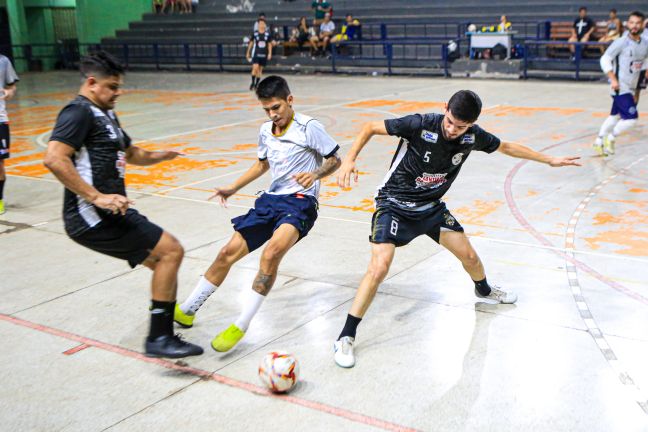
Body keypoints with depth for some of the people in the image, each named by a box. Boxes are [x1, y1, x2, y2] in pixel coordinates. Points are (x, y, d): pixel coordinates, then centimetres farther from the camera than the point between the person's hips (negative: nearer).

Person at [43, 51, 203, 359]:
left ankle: (164, 336, 21)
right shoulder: (79, 112, -10)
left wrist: (157, 156, 11)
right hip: (93, 218, -10)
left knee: (164, 261, 13)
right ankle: (158, 338, -10)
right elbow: (54, 159, -24)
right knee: (171, 251, -13)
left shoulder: (105, 114, 21)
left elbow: (131, 153, 33)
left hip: (111, 213, 10)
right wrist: (97, 197, -27)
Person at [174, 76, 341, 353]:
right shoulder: (265, 131, 10)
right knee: (228, 253, 3)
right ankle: (186, 311, 20)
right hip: (271, 199, 7)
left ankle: (241, 325, -22)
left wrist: (315, 175, -24)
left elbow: (335, 160, -4)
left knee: (271, 252, -33)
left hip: (300, 202, -6)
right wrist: (233, 188, 23)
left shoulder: (309, 128, -9)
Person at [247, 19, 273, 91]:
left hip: (264, 54, 2)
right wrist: (248, 53, 8)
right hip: (256, 54, -2)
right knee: (255, 68, -16)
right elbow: (251, 43, 7)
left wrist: (270, 53, -2)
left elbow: (270, 44, 6)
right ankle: (252, 83, -1)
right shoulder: (255, 33, -4)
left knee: (260, 69, 8)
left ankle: (256, 84, 19)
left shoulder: (267, 34, -1)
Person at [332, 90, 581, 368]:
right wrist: (349, 159, -29)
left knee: (469, 256, 13)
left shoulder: (473, 136, -11)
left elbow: (505, 147, 10)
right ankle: (346, 338, -12)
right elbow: (371, 128, -16)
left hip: (431, 206, 5)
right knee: (379, 268, -22)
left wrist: (549, 160, 15)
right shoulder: (421, 125, -26)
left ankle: (484, 290, 51)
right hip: (394, 203, -5)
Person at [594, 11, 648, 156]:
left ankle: (599, 141, 30)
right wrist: (613, 79, -19)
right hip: (620, 87, -7)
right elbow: (605, 59, -11)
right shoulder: (621, 42, -13)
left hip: (631, 88, 7)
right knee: (631, 117, -14)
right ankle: (611, 138, 6)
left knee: (615, 116, 17)